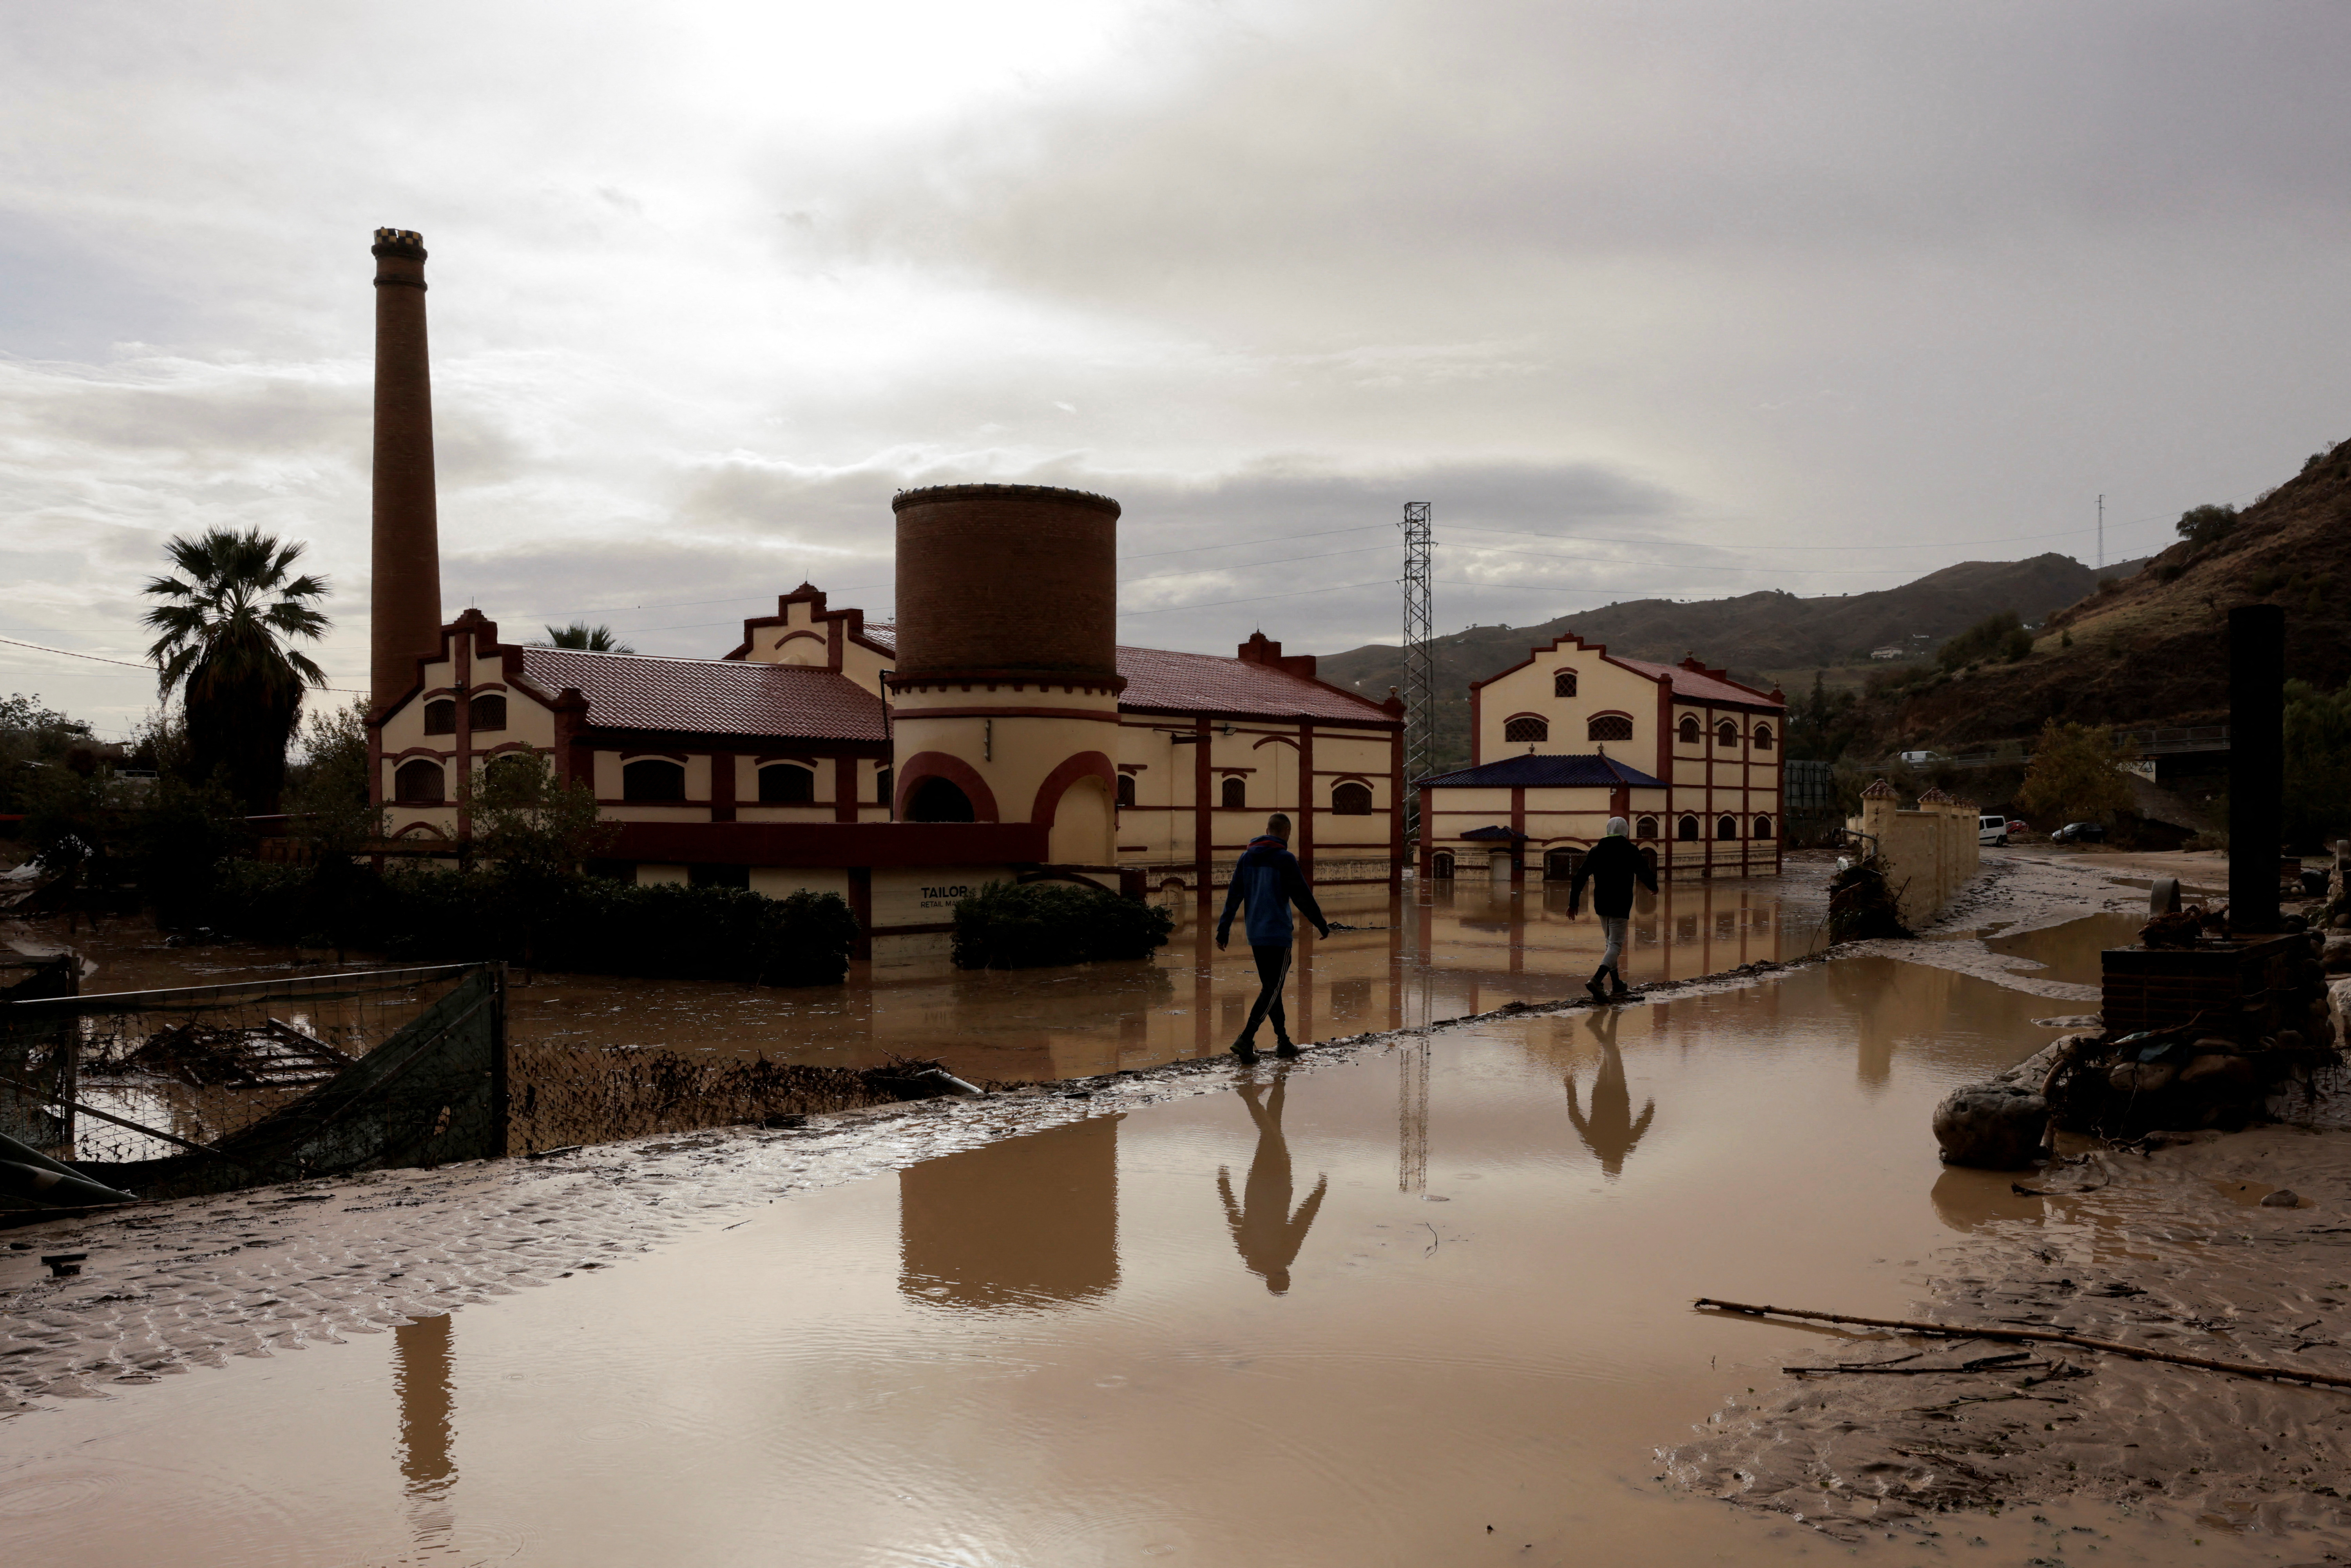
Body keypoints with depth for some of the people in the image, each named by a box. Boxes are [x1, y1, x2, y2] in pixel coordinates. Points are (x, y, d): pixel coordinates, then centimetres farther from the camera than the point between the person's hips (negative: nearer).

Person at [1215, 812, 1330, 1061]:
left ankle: (1283, 1041, 20)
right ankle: (1246, 1040, -16)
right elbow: (1303, 897, -8)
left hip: (1255, 935, 7)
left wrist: (1223, 930, 8)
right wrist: (1322, 926, 3)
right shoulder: (1285, 859, -10)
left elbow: (1233, 897, 7)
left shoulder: (1247, 857, 8)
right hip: (1278, 933, -6)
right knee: (1272, 989, -4)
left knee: (1270, 987, 15)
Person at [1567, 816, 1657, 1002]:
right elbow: (1645, 873, -1)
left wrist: (1573, 902, 6)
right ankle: (1596, 980, -27)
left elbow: (1581, 876, 2)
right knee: (1616, 945, -6)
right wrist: (1654, 887, 21)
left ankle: (1618, 986, 23)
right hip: (1620, 906, -5)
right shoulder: (1630, 851, -6)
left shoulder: (1597, 850, 5)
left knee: (1611, 943, 19)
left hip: (1601, 906, 5)